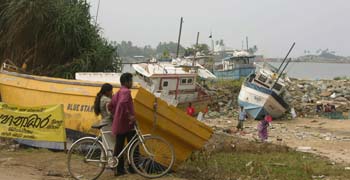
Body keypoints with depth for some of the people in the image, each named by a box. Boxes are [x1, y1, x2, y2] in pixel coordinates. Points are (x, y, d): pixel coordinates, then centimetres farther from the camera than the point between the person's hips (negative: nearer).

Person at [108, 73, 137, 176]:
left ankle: (119, 169, 12)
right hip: (126, 123, -9)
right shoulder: (126, 91, -12)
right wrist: (129, 115, -28)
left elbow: (110, 106, 21)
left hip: (118, 124, 9)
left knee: (119, 146, 9)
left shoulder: (118, 93, 18)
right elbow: (123, 103, -30)